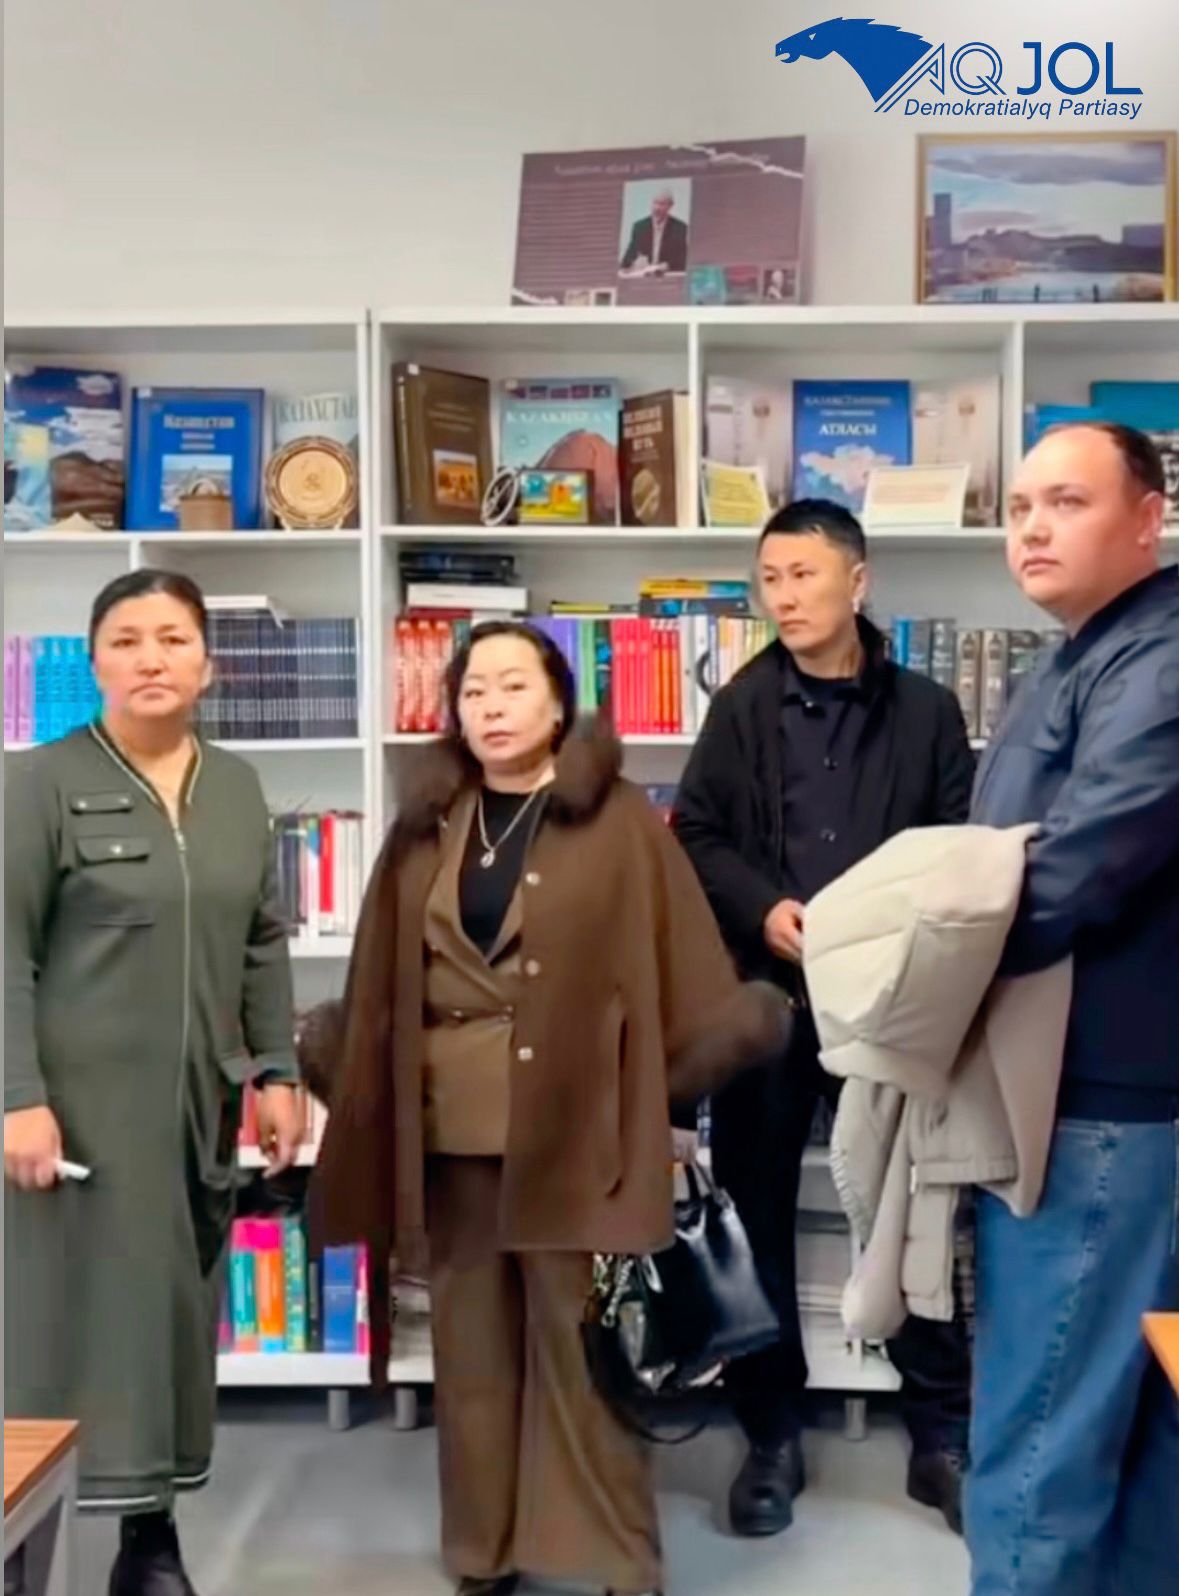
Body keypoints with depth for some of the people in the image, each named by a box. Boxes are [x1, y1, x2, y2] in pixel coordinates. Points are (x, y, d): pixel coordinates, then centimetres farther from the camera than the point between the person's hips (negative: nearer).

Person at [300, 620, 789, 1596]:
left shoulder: (620, 823, -1)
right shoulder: (425, 833, 10)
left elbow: (683, 973, -2)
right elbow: (377, 989, 11)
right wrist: (325, 1053, 6)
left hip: (572, 1130, -3)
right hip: (450, 1134, 4)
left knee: (580, 1348, 4)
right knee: (472, 1345, 13)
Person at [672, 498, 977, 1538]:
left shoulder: (926, 710, 4)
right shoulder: (742, 707, 6)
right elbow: (695, 837, 4)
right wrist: (762, 909, -13)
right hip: (764, 992, 1)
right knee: (757, 1212, 7)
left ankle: (943, 1437, 20)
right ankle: (773, 1437, 22)